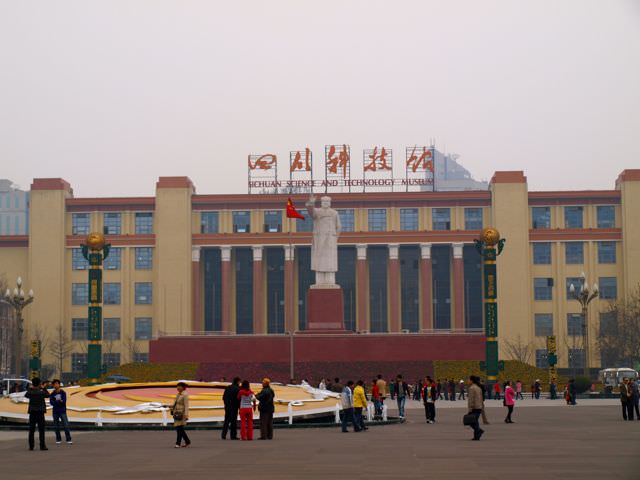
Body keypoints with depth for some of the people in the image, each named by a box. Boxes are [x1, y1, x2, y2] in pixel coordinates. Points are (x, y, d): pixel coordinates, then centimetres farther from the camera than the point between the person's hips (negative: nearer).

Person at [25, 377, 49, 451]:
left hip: (32, 412, 2)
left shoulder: (30, 392, -3)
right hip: (40, 412, -2)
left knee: (31, 430, 6)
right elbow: (47, 395, 11)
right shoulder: (41, 392, -9)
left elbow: (26, 395, 20)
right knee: (41, 430, 0)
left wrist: (30, 388, 26)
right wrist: (43, 388, 19)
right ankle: (42, 446, -4)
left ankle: (31, 446, 5)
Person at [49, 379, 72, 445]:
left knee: (66, 425, -10)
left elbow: (64, 401, -10)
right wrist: (59, 401, -17)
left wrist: (56, 402, -16)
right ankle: (58, 440, 15)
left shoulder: (63, 392, 0)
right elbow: (51, 402, -5)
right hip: (55, 412, 2)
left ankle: (68, 440, -8)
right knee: (56, 427, 5)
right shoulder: (52, 394, 6)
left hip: (62, 412, -2)